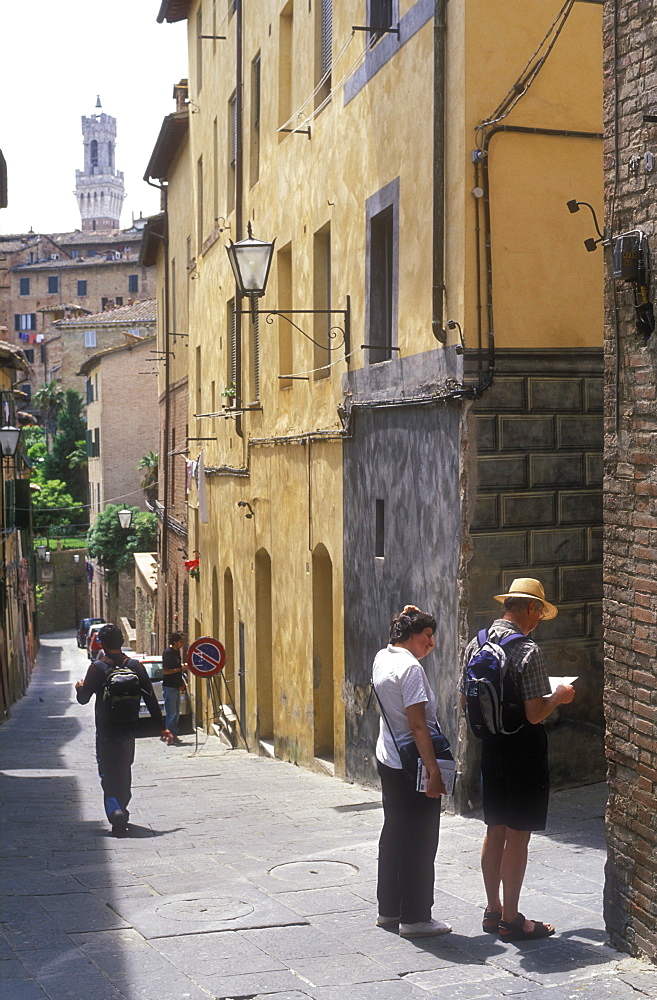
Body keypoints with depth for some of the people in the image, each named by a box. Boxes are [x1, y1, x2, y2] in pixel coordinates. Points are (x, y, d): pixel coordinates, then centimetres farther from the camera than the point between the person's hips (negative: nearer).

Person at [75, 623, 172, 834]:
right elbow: (151, 699, 0)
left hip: (105, 731, -3)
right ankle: (121, 811, 27)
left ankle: (115, 811, -21)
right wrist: (162, 726, 4)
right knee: (125, 772, 19)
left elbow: (83, 699, -6)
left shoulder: (97, 668, -10)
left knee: (108, 774, -1)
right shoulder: (136, 666, -1)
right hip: (128, 730, 3)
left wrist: (80, 688, 18)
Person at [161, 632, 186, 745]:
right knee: (171, 713, -6)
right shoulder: (168, 652, -15)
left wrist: (182, 667, 7)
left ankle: (174, 736, 20)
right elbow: (165, 671, -19)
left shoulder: (176, 651, 12)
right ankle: (170, 737, -1)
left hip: (176, 686, 9)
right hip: (169, 687, -9)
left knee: (176, 713, 13)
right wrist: (180, 669, -19)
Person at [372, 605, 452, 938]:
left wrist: (407, 621, 17)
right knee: (419, 842, 0)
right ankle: (415, 918, 7)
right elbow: (418, 726, -23)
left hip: (387, 760, 10)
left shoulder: (382, 658, 6)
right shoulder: (410, 668, -20)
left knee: (393, 834, 17)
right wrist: (434, 772, -21)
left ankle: (388, 909, 27)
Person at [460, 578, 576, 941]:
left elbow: (464, 703, 10)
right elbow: (535, 714, -20)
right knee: (518, 837, 2)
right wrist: (559, 696, -2)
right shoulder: (527, 651, -19)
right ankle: (511, 920, 9)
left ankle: (493, 911, 25)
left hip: (489, 745, 7)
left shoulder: (475, 645, 3)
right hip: (523, 749, -7)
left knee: (494, 832, 16)